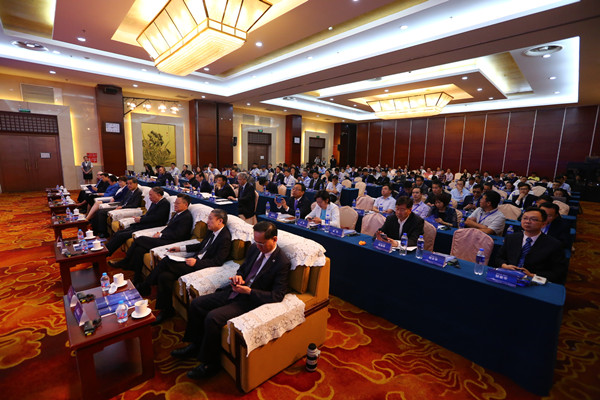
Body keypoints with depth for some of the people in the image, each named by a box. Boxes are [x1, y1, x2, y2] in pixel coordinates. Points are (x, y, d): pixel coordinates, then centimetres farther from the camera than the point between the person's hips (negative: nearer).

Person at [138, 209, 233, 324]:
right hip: (195, 259, 9)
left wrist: (196, 262, -23)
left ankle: (144, 287, 7)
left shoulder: (225, 238, -17)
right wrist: (181, 248, 16)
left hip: (202, 267, -9)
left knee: (166, 262, -16)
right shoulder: (212, 231, 11)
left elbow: (217, 262, -19)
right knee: (165, 276, -9)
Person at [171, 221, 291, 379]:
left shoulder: (282, 262, -20)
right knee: (196, 304, 5)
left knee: (212, 318, -22)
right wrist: (238, 276, -6)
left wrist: (249, 291, -23)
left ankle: (209, 364, 3)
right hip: (234, 291, 8)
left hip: (250, 300, -8)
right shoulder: (254, 248, 1)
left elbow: (277, 296, -19)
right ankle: (195, 345, 27)